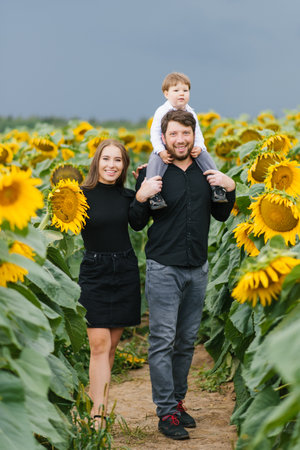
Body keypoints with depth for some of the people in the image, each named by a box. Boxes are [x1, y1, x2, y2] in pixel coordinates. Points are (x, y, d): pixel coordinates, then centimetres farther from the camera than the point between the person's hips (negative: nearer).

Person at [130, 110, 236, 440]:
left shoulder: (206, 172, 9)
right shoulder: (151, 174, -5)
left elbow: (221, 215, 18)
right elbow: (137, 224, 0)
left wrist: (230, 188, 1)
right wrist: (141, 197, -19)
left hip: (197, 269, 5)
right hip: (163, 269, -5)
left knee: (187, 341, 11)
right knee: (163, 341, -5)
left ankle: (177, 401, 23)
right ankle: (166, 413, 0)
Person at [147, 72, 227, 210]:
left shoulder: (191, 113, 3)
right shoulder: (162, 112, -9)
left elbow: (197, 133, 6)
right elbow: (155, 133, -10)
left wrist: (199, 147, -17)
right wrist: (161, 151, -25)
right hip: (166, 149, -3)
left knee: (205, 156, -17)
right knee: (155, 160, -33)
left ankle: (216, 186, -10)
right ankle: (153, 193, -37)